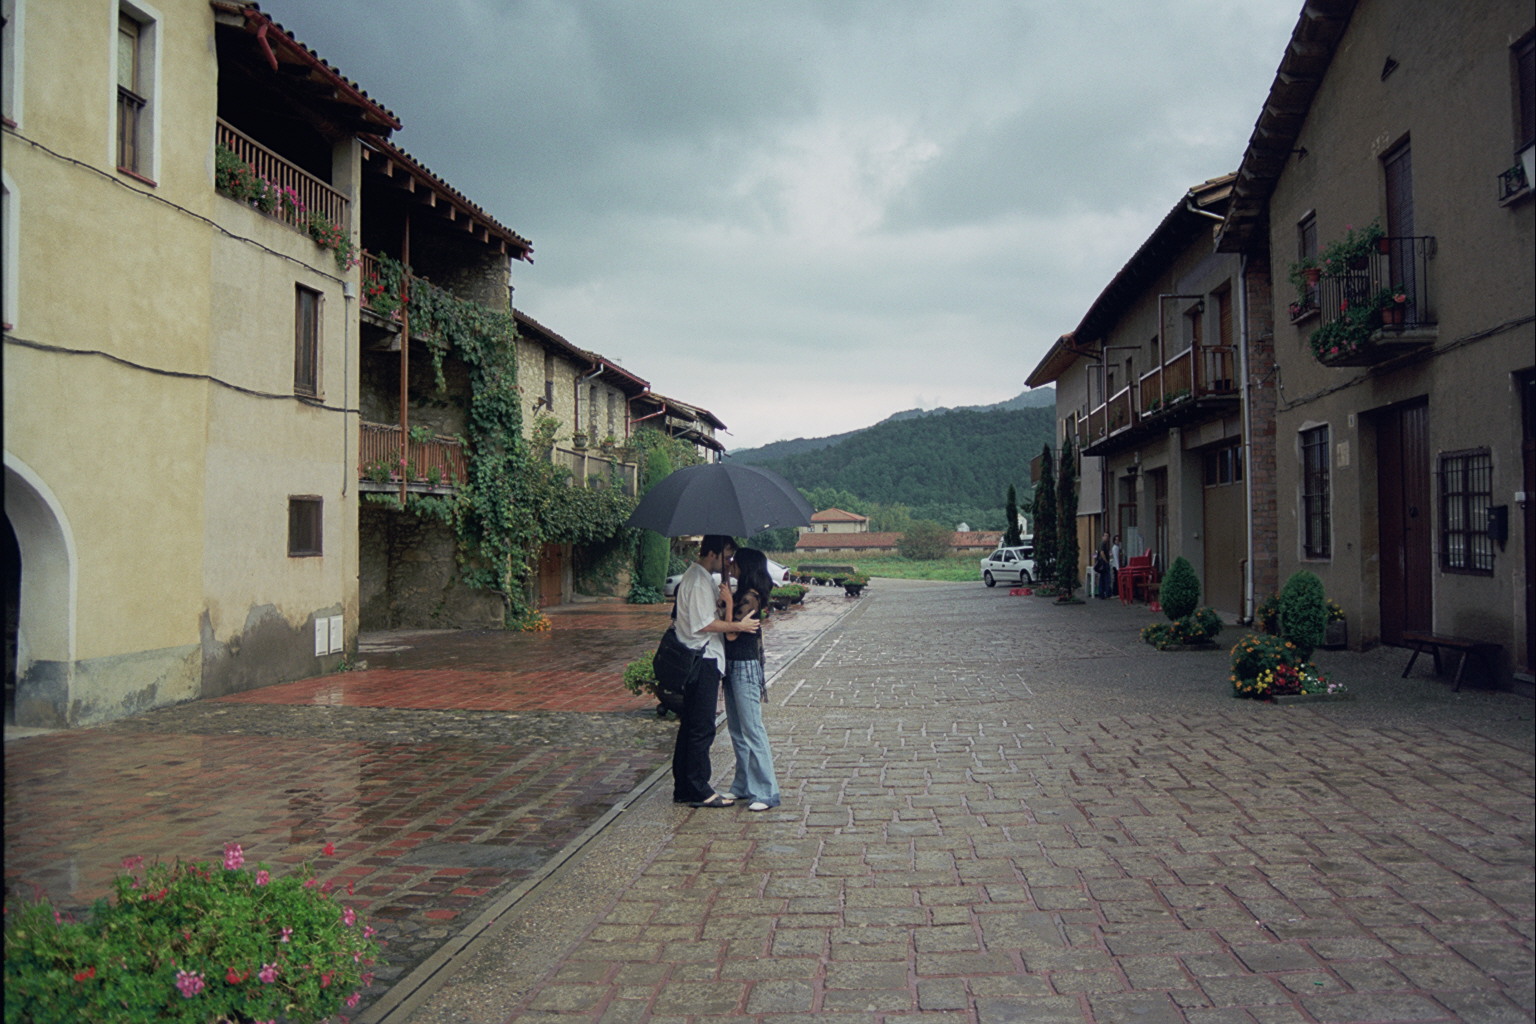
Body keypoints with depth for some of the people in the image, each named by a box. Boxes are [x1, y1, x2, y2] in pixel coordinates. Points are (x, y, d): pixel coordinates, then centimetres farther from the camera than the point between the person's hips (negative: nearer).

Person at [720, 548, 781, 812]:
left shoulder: (750, 596, -17)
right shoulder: (743, 594, 11)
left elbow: (732, 633, -20)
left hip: (745, 668, -10)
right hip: (733, 666, 10)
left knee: (752, 730, -5)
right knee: (737, 730, 15)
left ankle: (767, 792, 0)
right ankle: (744, 786, 24)